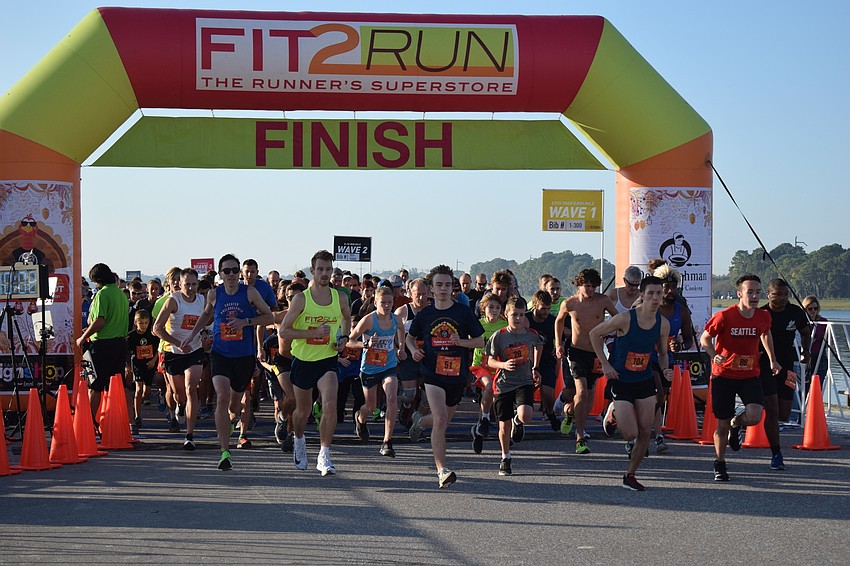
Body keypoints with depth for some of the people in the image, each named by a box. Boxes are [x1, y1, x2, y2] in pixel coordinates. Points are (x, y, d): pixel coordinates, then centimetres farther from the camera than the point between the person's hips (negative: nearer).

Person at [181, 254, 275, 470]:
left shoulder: (249, 292, -4)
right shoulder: (214, 294, 2)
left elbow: (269, 316, 0)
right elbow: (206, 315, 22)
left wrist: (246, 322, -14)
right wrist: (191, 336, 14)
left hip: (245, 357, 0)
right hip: (220, 354, 0)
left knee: (234, 404, 14)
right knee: (222, 398, -20)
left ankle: (228, 422, 53)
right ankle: (225, 452, -19)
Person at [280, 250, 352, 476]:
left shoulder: (340, 298, -1)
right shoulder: (301, 299, -10)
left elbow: (347, 318, 22)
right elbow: (283, 331, -10)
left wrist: (344, 338, 3)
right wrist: (313, 333, -21)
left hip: (327, 359, 1)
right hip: (303, 360, 0)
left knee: (330, 405, -21)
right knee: (303, 410, 15)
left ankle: (324, 456, -13)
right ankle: (299, 441, 47)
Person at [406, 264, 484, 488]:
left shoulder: (463, 312, 0)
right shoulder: (425, 314, 3)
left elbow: (480, 341, 4)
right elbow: (410, 337, 20)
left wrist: (461, 341, -15)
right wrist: (414, 349, -2)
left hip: (457, 375, 2)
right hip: (433, 374, -2)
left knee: (443, 421, 18)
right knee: (440, 419, -20)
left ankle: (420, 421, 53)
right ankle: (442, 470, -20)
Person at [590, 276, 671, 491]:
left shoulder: (663, 324, -5)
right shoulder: (625, 319, -19)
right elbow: (595, 334, -6)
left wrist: (665, 368, -10)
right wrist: (605, 364, -9)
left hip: (646, 382, 4)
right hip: (621, 382, -4)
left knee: (645, 432, 1)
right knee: (631, 434, -9)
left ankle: (630, 476, 16)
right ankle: (613, 417, 25)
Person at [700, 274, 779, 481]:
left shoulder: (764, 316, -3)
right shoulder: (724, 316, -15)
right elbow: (705, 338, -5)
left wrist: (772, 360, 21)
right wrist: (714, 356, -23)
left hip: (750, 375, 2)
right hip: (723, 375, -2)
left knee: (754, 416, -20)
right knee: (722, 425, 3)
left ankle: (736, 424, 17)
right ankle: (719, 464, 26)